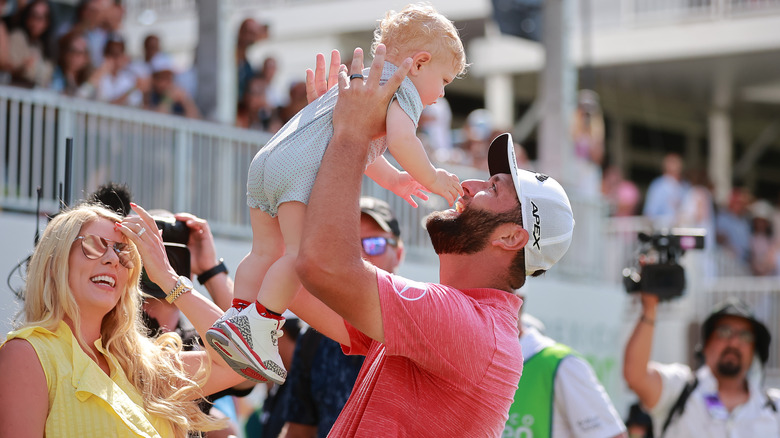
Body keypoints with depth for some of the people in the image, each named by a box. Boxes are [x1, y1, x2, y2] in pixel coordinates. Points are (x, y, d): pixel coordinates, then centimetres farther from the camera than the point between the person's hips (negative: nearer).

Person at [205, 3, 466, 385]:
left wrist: (391, 178, 59)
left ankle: (237, 318, 9)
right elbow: (400, 140, -15)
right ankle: (258, 324, -25)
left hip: (269, 158, 10)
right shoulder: (404, 89, 4)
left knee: (267, 250, 13)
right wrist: (430, 178, -1)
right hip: (307, 170, -10)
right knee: (304, 250, -17)